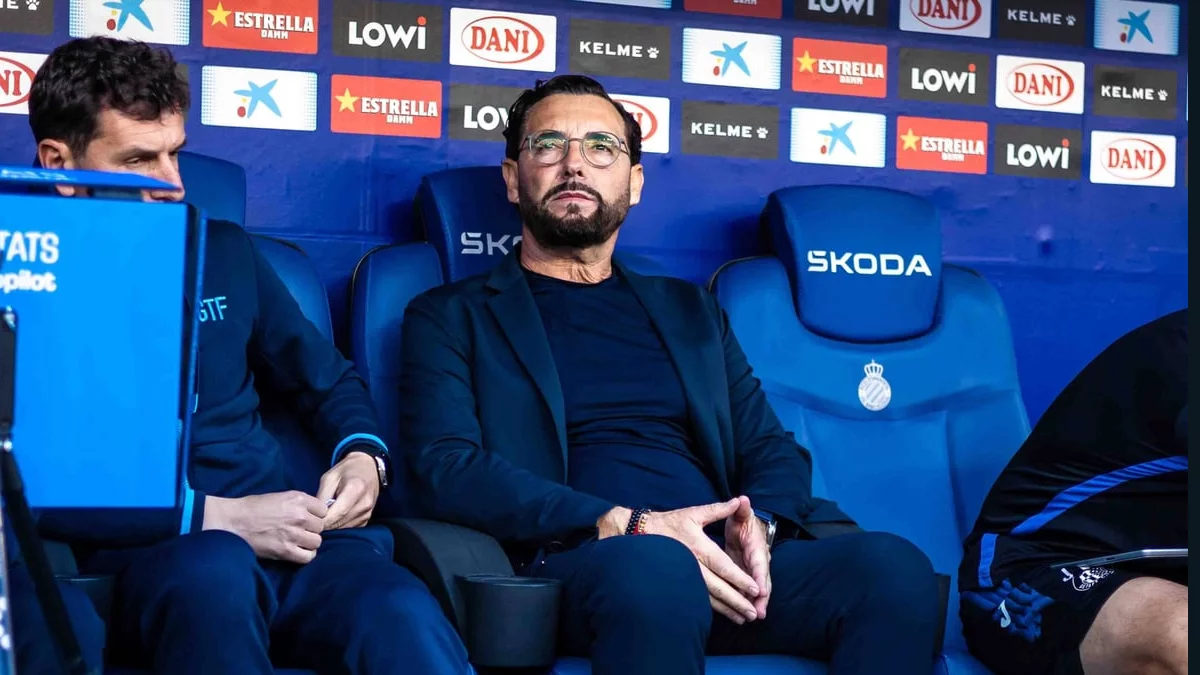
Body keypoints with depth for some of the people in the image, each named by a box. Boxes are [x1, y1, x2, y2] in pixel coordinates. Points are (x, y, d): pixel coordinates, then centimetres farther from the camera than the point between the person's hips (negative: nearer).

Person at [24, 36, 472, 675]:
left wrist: (363, 455, 5)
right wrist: (213, 515, -14)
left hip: (289, 537, 4)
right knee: (213, 569, -41)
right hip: (142, 549, -3)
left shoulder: (224, 250, 19)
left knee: (401, 615, -32)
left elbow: (330, 381, 28)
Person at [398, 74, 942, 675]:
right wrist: (624, 526, -16)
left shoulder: (689, 310, 26)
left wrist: (757, 526, -6)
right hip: (571, 566, -4)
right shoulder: (451, 316, 13)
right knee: (654, 569, -41)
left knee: (893, 568, -26)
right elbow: (449, 469, -3)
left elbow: (772, 448, 20)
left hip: (719, 566, 4)